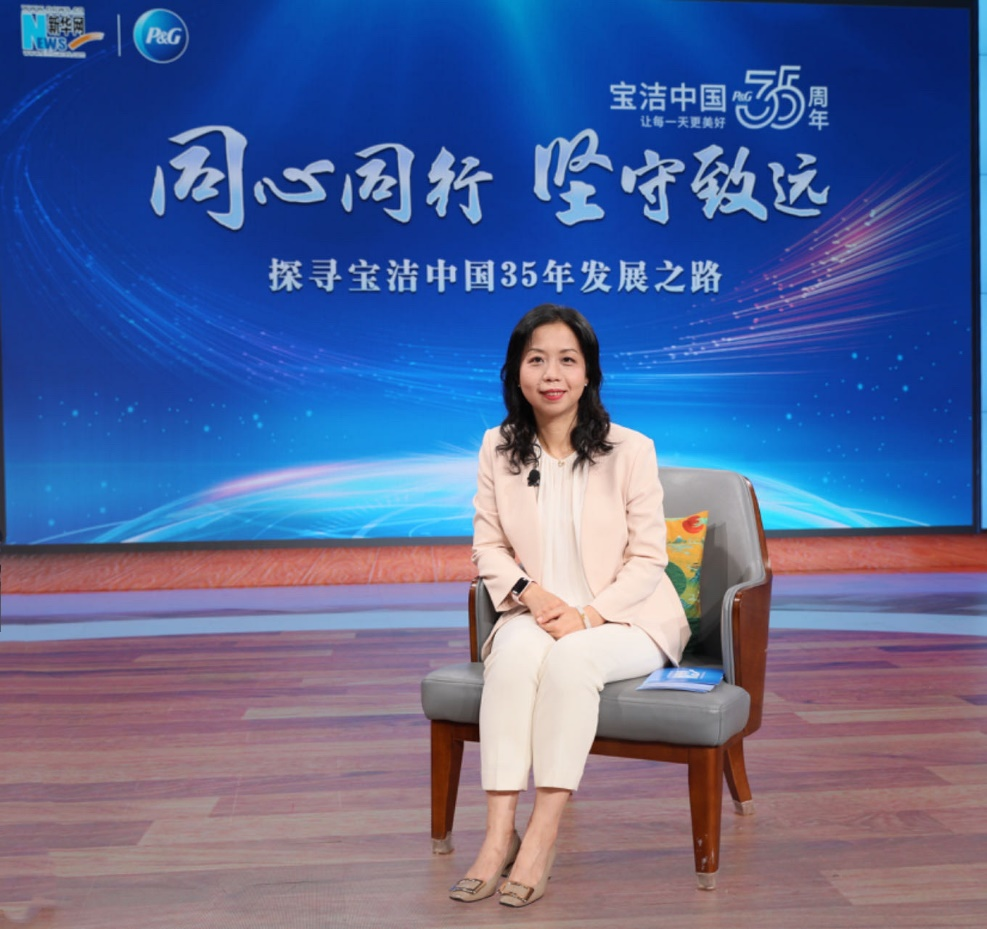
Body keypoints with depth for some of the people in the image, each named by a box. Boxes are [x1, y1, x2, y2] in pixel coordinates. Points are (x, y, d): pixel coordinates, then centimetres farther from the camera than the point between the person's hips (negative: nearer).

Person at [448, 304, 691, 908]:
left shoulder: (630, 450, -7)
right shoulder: (499, 450, 2)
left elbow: (648, 559, -6)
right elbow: (488, 546, 5)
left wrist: (588, 615, -19)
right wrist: (533, 594, -14)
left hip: (625, 619, -2)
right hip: (535, 614, 2)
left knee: (571, 657, -34)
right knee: (517, 650, -32)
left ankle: (544, 836, -28)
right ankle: (499, 833, -31)